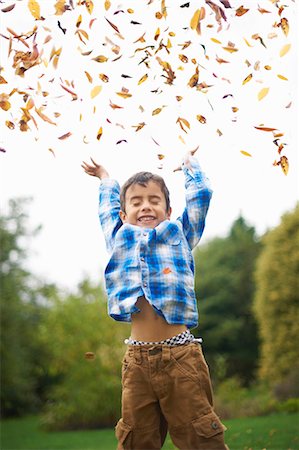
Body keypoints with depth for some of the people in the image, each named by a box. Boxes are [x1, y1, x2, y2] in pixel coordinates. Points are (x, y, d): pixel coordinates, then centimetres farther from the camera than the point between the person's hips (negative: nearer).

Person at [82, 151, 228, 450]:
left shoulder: (179, 234, 13)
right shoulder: (119, 238, 17)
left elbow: (200, 193, 21)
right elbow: (107, 205, 36)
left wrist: (189, 164, 38)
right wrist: (106, 179, 52)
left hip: (181, 356, -2)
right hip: (136, 358, 2)